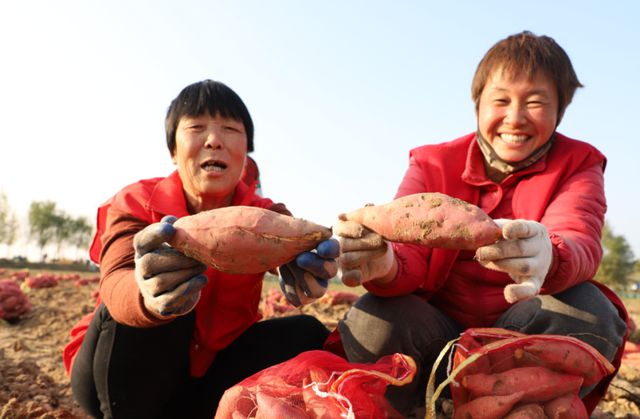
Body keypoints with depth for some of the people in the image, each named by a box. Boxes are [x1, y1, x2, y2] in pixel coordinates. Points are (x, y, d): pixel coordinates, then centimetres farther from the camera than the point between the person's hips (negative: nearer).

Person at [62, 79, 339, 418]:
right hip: (121, 380, -2)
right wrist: (147, 295, -58)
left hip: (212, 376, 3)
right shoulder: (134, 204, -13)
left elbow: (294, 244, -29)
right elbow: (115, 284, -33)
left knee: (306, 333, -17)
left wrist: (309, 269, -54)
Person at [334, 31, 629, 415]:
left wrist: (549, 259, -49)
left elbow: (579, 244, -23)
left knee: (588, 308, -30)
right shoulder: (432, 165, -1)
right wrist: (383, 264, -42)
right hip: (438, 334, 0)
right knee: (372, 321, -29)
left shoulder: (577, 166, -1)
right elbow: (407, 257, -15)